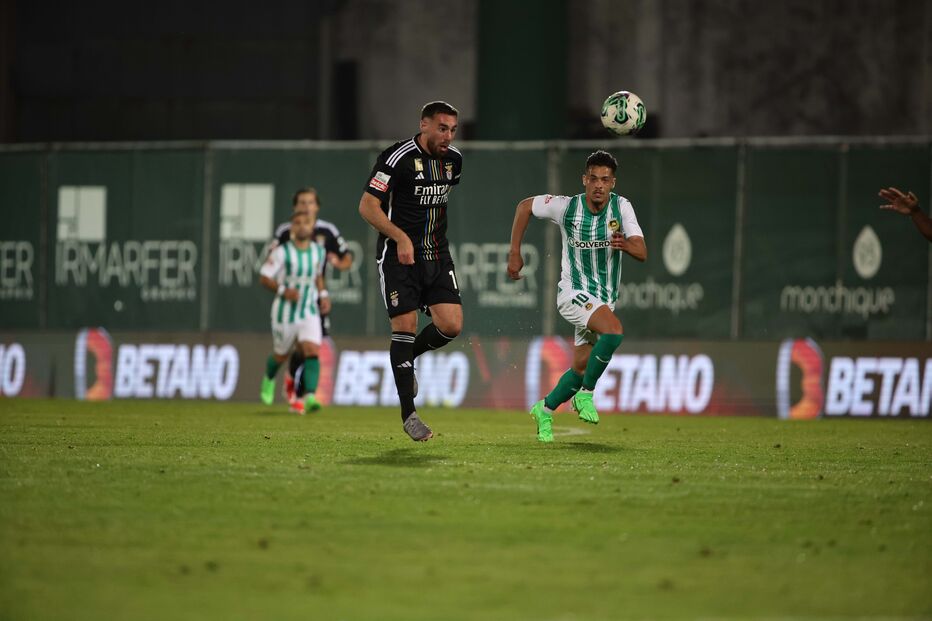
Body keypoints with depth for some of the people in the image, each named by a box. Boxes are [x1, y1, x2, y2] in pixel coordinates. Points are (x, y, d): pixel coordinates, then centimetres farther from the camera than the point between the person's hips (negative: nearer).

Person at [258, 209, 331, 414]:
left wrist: (323, 295, 5)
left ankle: (310, 398, -30)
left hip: (310, 313, 2)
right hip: (285, 313, -2)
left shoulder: (319, 251, 1)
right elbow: (264, 277, -11)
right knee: (281, 356, 15)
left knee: (312, 352, -20)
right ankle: (269, 378, 51)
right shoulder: (282, 252, -13)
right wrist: (283, 291, -26)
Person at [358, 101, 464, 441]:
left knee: (451, 325, -9)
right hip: (398, 256, -6)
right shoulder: (397, 158, -14)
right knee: (405, 327, -9)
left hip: (437, 255, 6)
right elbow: (367, 205, -16)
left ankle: (407, 357, 23)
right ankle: (408, 415, -2)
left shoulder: (454, 159, 7)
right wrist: (401, 237, -27)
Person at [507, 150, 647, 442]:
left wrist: (626, 244, -38)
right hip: (574, 292, -4)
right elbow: (525, 206, 4)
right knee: (614, 331, -30)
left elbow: (642, 253, -14)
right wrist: (515, 253, 2)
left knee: (581, 368, 9)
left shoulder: (622, 207, -8)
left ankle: (545, 409, 32)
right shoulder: (566, 207, -13)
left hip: (605, 299, 5)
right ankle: (585, 395, -15)